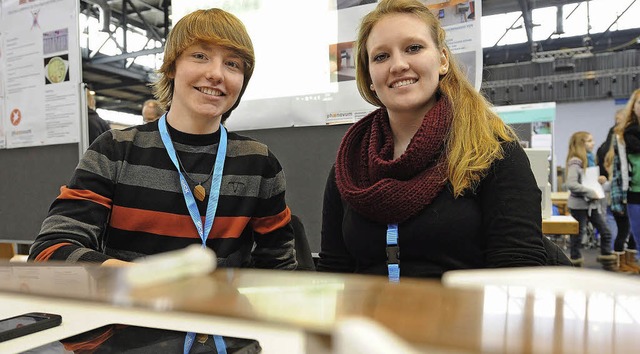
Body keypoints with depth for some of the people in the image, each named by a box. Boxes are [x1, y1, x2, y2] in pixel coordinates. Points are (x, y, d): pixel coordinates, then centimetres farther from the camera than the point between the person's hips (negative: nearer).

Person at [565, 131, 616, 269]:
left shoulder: (590, 159, 11)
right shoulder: (575, 162, -16)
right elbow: (571, 184, -26)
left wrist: (600, 180, 3)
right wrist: (590, 192, -23)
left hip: (593, 203, 8)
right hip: (579, 204, -8)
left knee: (605, 232, 11)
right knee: (578, 234, 4)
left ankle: (607, 260, 24)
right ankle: (575, 262, 18)